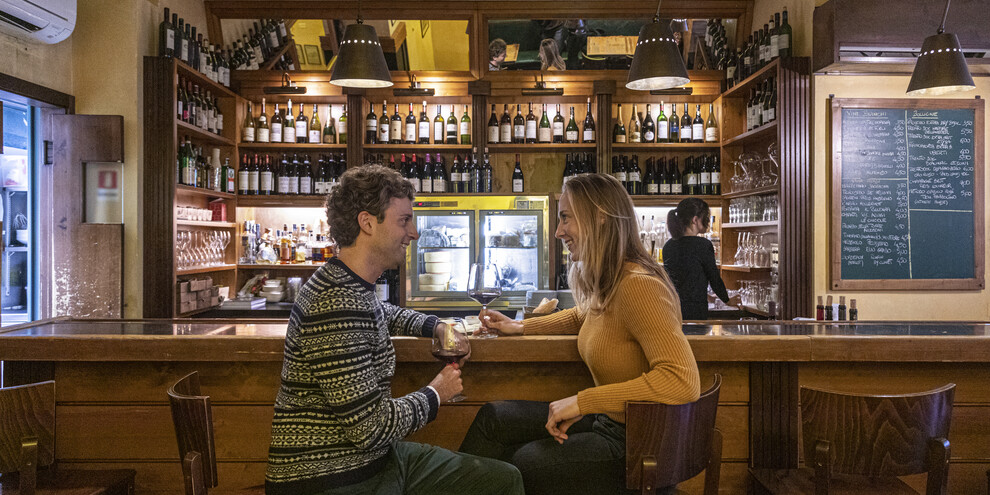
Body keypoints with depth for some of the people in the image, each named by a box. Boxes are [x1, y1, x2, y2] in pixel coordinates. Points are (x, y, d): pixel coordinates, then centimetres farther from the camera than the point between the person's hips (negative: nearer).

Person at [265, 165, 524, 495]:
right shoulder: (337, 306, -25)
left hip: (378, 457, 9)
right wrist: (435, 394, -9)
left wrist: (436, 327, 15)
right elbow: (370, 427, -26)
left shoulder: (352, 284, 6)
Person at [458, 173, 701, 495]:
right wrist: (521, 327, 15)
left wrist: (581, 401, -31)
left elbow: (683, 382, -36)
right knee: (492, 418, 4)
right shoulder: (605, 282, 1)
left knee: (516, 467, -6)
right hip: (606, 420, 8)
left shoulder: (637, 285, -26)